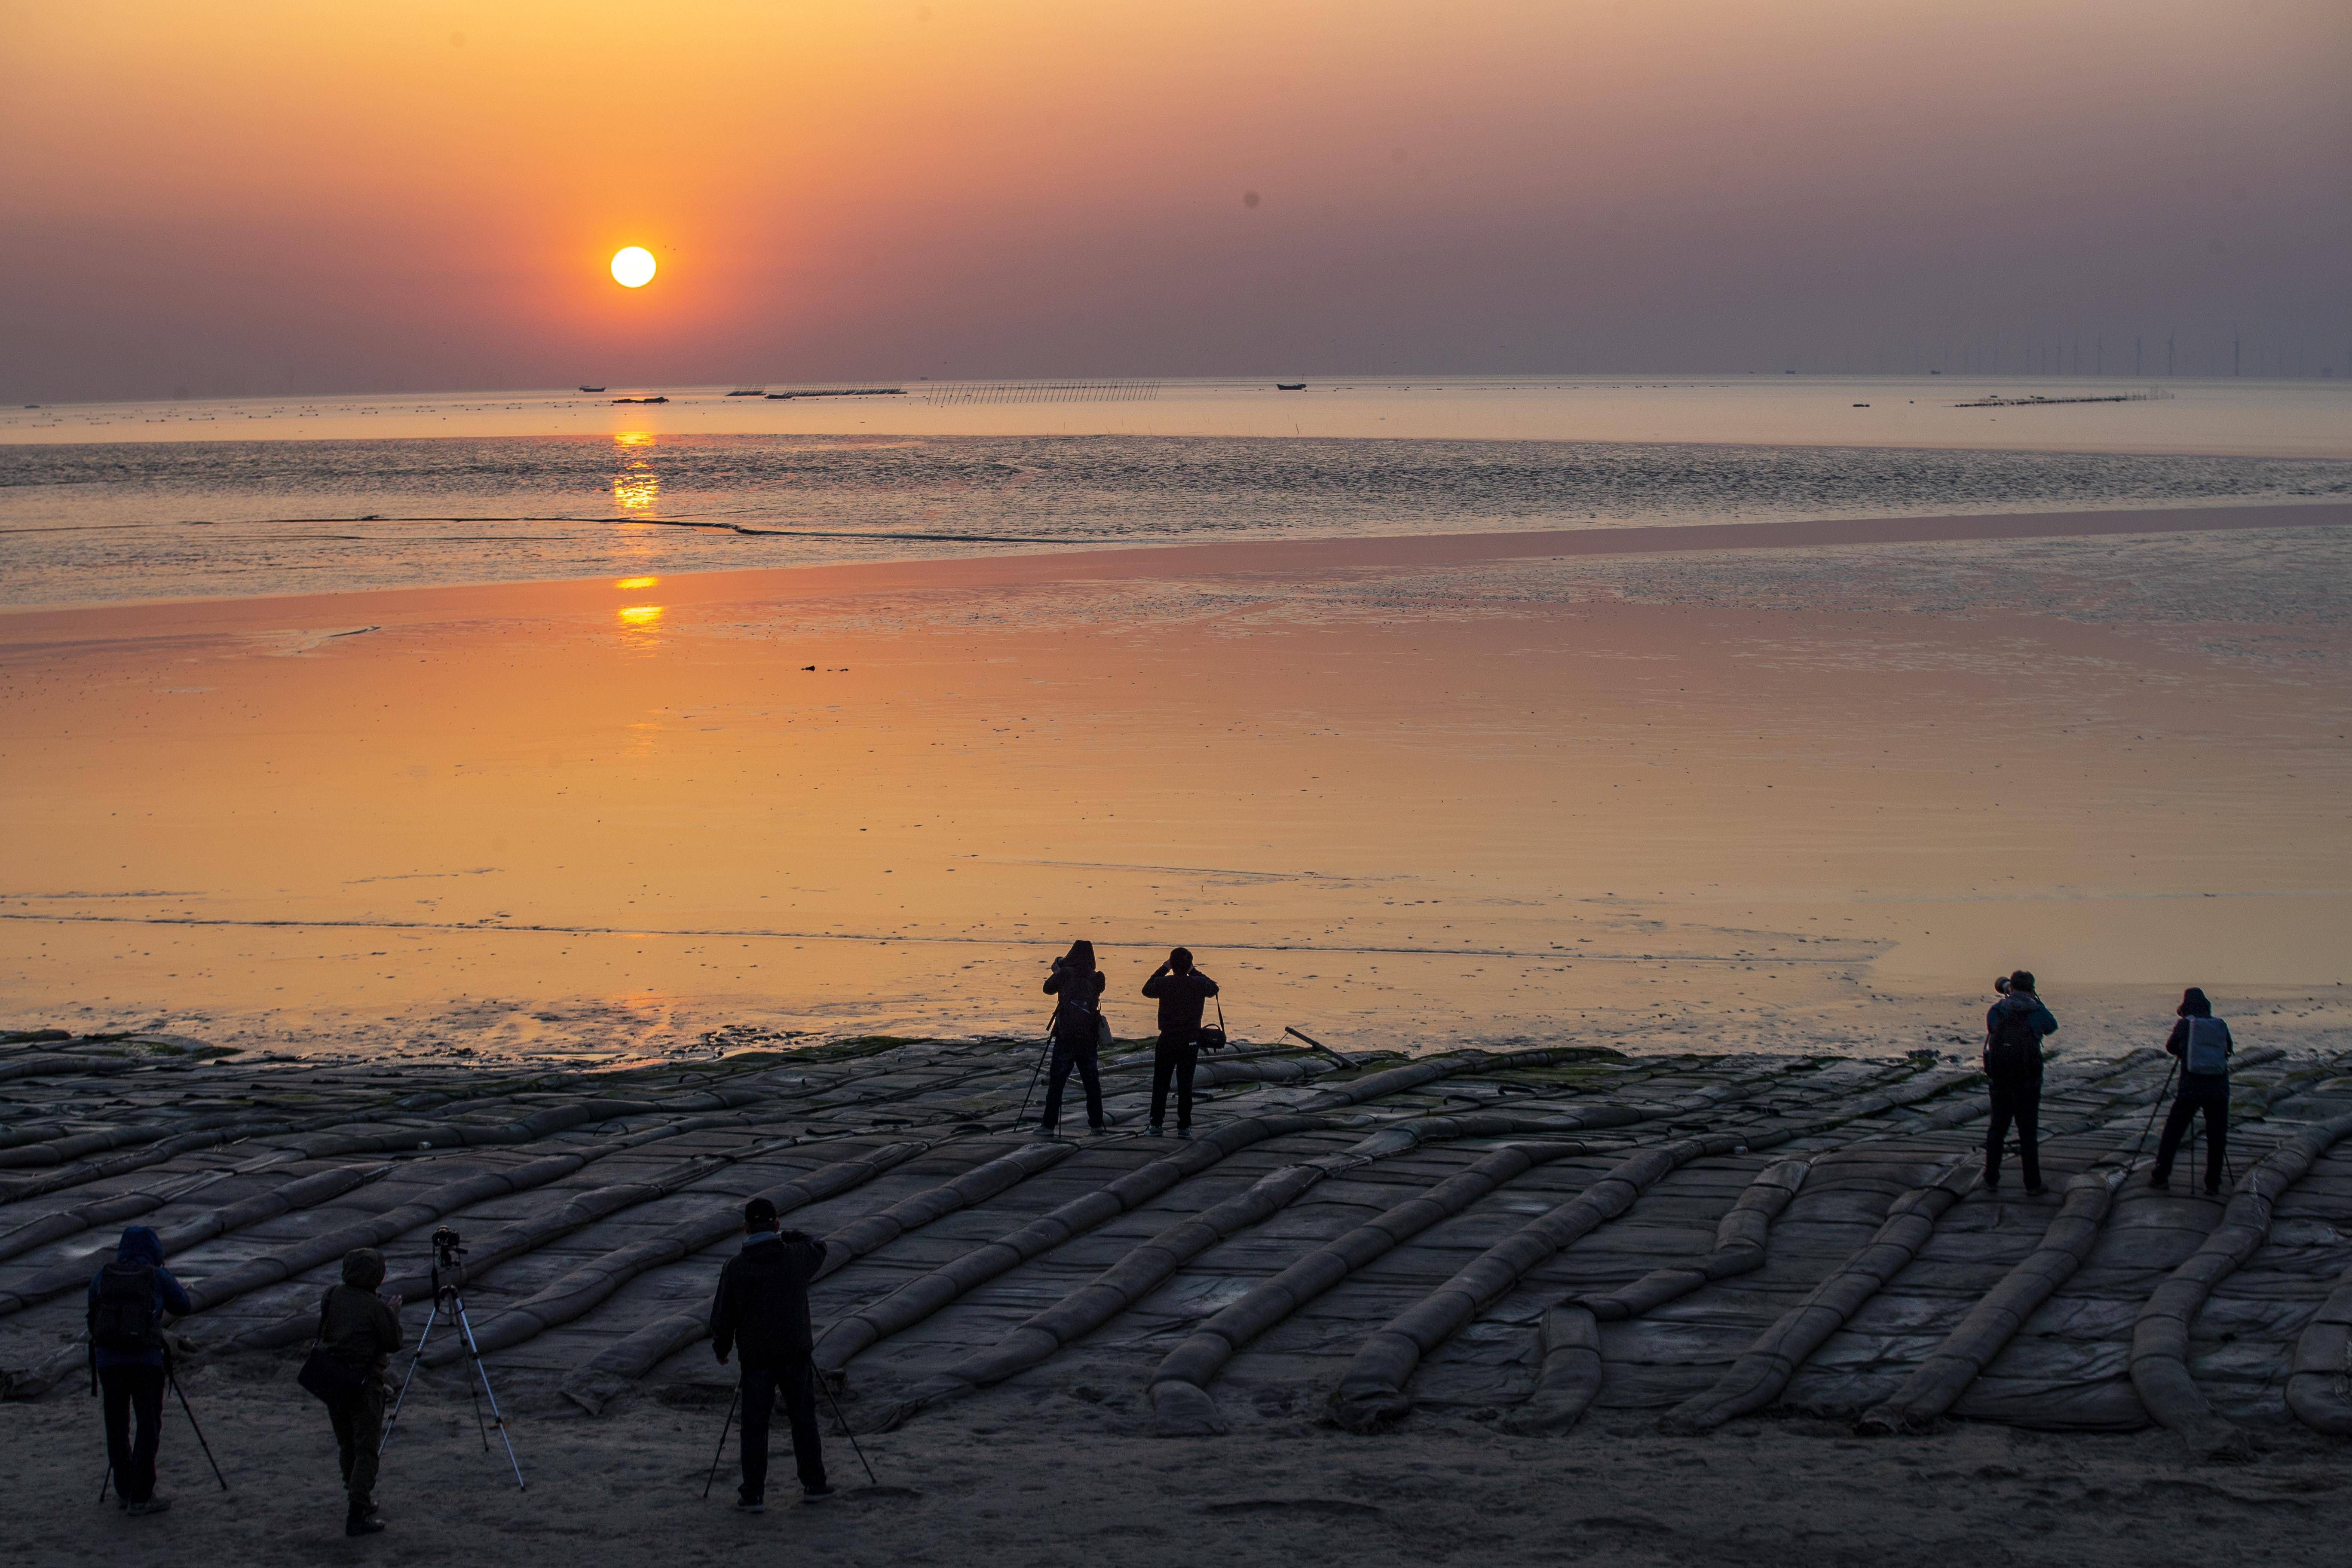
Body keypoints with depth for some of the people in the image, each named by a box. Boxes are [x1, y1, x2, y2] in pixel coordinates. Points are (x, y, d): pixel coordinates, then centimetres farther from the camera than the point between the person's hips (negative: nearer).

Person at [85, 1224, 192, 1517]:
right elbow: (184, 1307, 16)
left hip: (107, 1358, 3)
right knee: (148, 1427, 2)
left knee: (117, 1427, 14)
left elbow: (93, 1314, 21)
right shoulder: (159, 1277, 1)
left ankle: (124, 1492, 20)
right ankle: (141, 1497, -4)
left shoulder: (102, 1276, 8)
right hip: (146, 1360, -3)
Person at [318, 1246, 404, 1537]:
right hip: (364, 1383, -6)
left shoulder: (332, 1296, -1)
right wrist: (393, 1314, 7)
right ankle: (357, 1516, -6)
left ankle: (360, 1502, 35)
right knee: (367, 1450, 0)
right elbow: (394, 1344, -8)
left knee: (347, 1445, 20)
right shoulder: (377, 1308, -17)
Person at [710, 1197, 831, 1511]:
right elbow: (819, 1250, 21)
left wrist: (721, 1348, 14)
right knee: (803, 1419, 13)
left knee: (755, 1427, 5)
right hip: (796, 1353, 2)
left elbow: (723, 1317, -3)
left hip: (756, 1357, -2)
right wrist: (787, 1237, 31)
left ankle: (753, 1495, 4)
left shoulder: (735, 1267, -9)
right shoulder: (796, 1256, -4)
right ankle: (814, 1485, 18)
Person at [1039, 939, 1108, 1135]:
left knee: (1057, 1082, 1)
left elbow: (1048, 989, 9)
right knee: (1091, 1081, 12)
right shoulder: (1096, 979, 3)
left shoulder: (1066, 974, -5)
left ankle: (1049, 1124, -1)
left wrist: (1057, 972, 27)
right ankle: (1097, 1122, 13)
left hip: (1065, 1038, -3)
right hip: (1088, 1038, 3)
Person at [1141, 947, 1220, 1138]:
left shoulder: (1163, 983, -11)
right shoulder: (1198, 984, -8)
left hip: (1167, 1040, -1)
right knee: (1185, 1084, 5)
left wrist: (1163, 969, 17)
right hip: (1191, 1041, 1)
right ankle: (1184, 1127, 5)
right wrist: (1194, 972, 18)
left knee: (1160, 1084, 10)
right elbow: (1213, 988, 15)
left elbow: (1147, 990, 12)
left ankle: (1156, 1124, 9)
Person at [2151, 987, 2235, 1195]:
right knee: (2216, 1138, 7)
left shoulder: (2184, 1025, -1)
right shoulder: (2221, 1026, 6)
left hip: (2190, 1088, -2)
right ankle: (2213, 1185, 6)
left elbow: (2171, 1047, 12)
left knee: (2172, 1132, 11)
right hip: (2219, 1088, 2)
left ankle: (2161, 1176, 13)